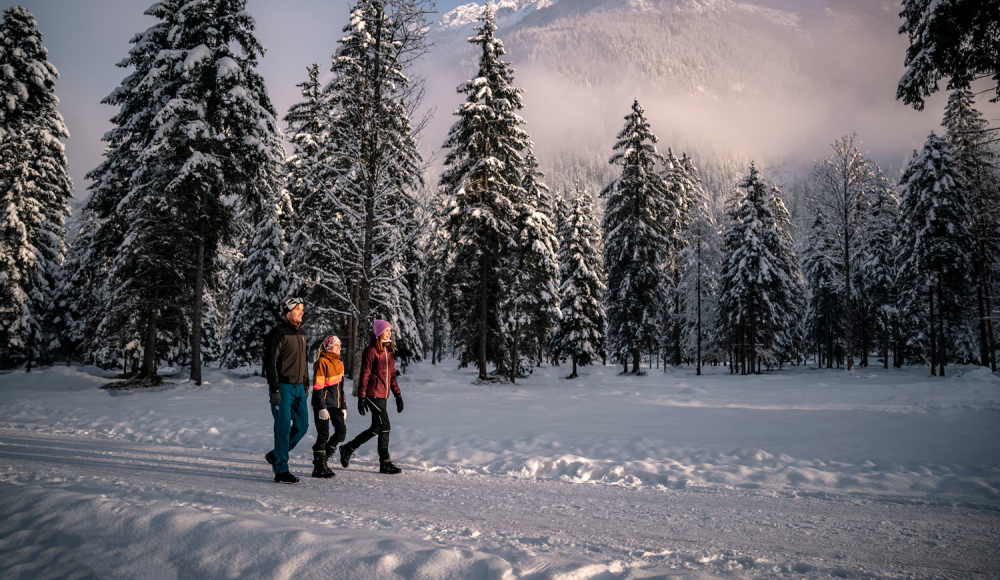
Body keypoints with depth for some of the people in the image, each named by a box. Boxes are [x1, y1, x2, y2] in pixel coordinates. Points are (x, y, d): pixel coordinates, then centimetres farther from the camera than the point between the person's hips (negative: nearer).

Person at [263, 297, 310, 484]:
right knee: (283, 428, -5)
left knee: (302, 425, 8)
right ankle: (281, 471, 3)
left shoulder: (301, 334, 15)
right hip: (283, 387, -8)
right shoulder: (278, 333, -10)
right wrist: (274, 389, -18)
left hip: (299, 388, 8)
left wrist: (306, 384, 20)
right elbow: (270, 363, -14)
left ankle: (275, 455, 25)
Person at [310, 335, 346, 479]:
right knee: (323, 436, -3)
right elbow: (318, 387, -14)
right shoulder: (322, 362, -10)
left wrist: (343, 407, 18)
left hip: (335, 405, 8)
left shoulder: (339, 364, 15)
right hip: (322, 405, -8)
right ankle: (319, 468, 8)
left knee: (341, 432, 3)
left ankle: (322, 457, 21)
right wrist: (322, 407, -18)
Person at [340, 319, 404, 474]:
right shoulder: (371, 351, -10)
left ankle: (348, 448, 30)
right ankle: (385, 464, -1)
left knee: (376, 428, 13)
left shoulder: (389, 351, 14)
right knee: (385, 427, -10)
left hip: (383, 396, 9)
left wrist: (397, 394, 15)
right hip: (373, 395, -9)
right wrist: (361, 397, -15)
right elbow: (364, 375, -12)